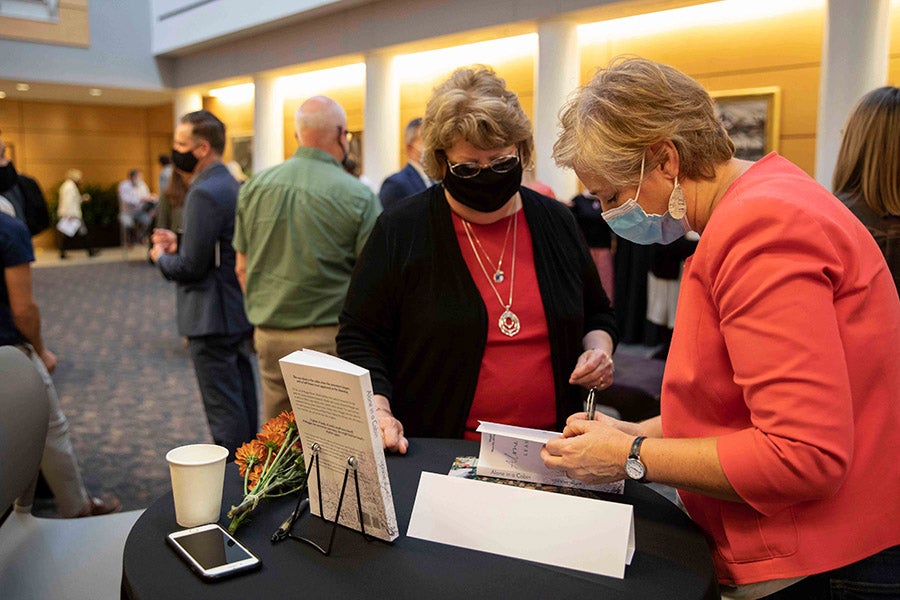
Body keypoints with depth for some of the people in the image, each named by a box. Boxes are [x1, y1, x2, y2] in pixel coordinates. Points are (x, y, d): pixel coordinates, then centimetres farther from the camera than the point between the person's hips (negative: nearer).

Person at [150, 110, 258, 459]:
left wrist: (162, 257, -1)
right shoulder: (231, 184, 12)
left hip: (213, 319, -10)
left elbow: (191, 267, -20)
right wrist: (178, 245, 8)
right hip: (238, 312, 10)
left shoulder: (204, 193, -19)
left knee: (223, 410, -2)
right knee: (244, 401, 18)